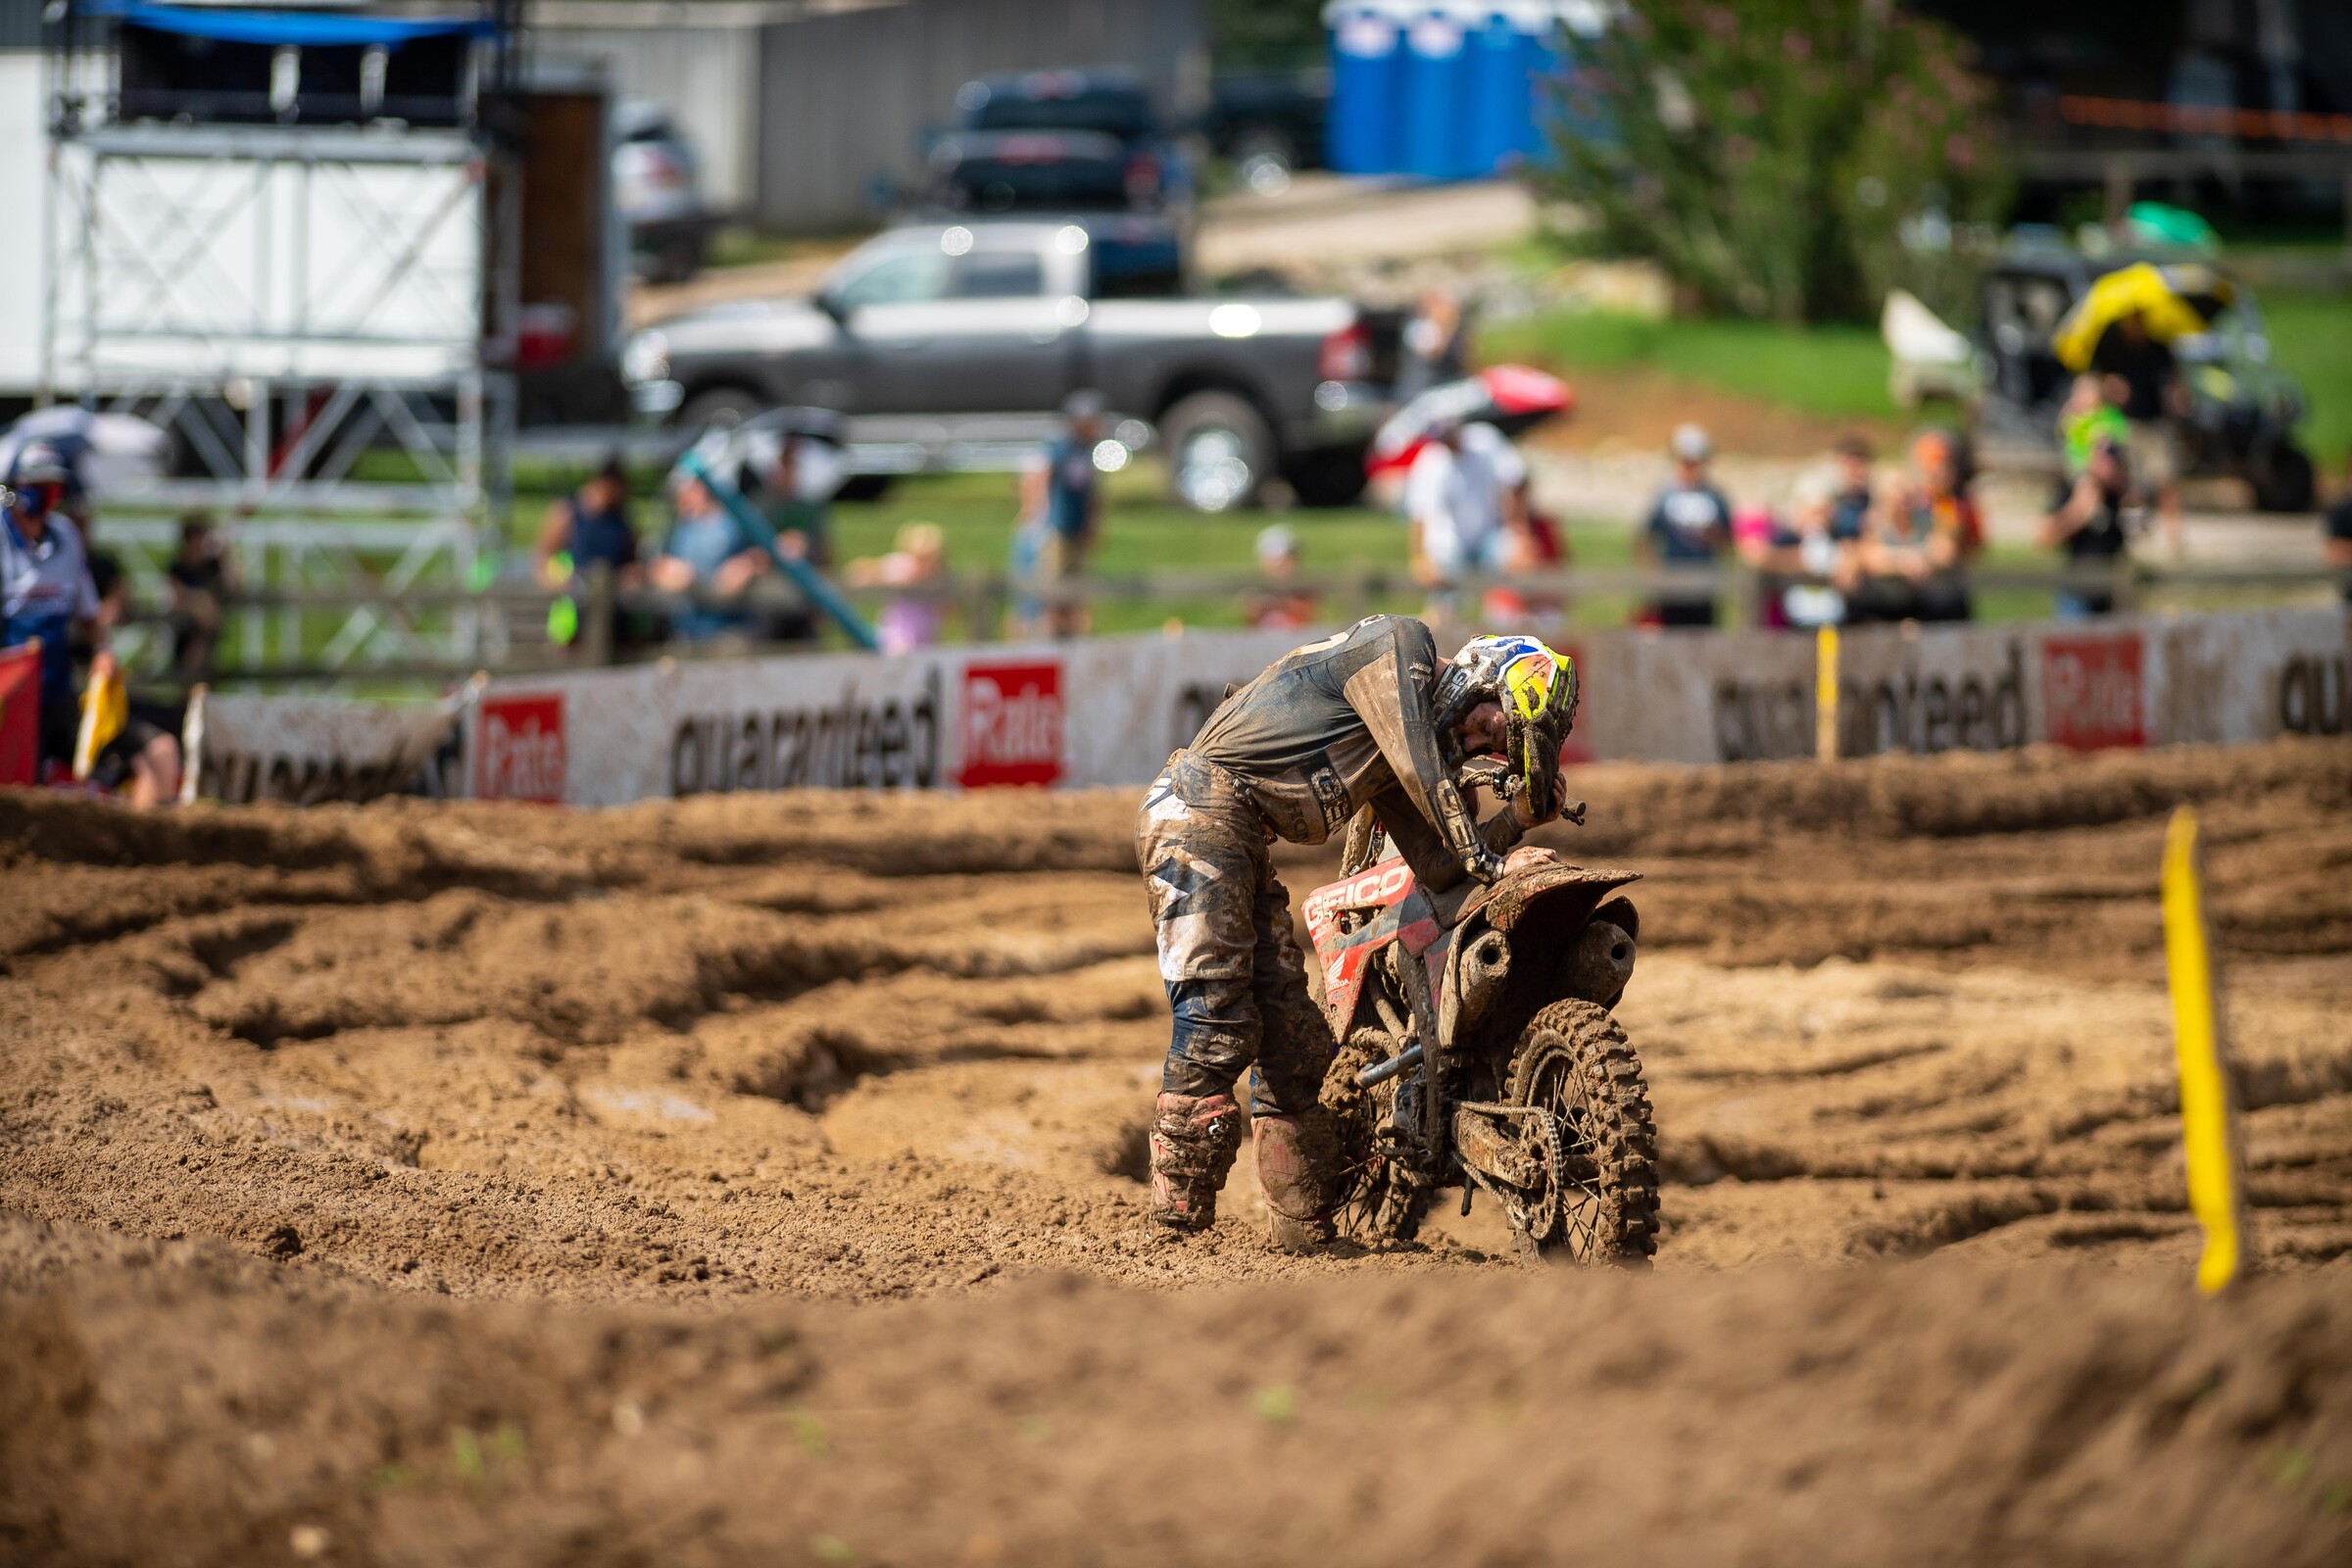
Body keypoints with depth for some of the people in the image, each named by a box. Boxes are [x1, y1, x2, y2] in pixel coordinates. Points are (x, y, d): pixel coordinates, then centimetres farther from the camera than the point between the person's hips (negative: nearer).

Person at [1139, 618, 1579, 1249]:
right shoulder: (1398, 645, -2)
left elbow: (1435, 866, 16)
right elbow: (1416, 764, -14)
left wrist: (1516, 820, 6)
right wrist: (1480, 855, -9)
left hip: (1246, 843, 10)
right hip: (1202, 808, -10)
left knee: (1294, 1042, 7)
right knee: (1218, 1026, -16)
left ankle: (1304, 1232, 10)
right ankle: (1179, 1221, -18)